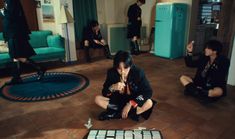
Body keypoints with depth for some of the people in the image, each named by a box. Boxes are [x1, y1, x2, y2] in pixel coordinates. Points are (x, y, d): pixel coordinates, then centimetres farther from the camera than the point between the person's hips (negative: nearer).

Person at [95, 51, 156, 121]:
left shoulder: (138, 72, -24)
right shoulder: (111, 72, -18)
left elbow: (148, 92, -26)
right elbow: (104, 93, -14)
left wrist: (130, 104, -34)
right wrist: (112, 88, -37)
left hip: (134, 100, -2)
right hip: (118, 100, 2)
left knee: (149, 103, -32)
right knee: (98, 99, -19)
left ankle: (115, 114, -21)